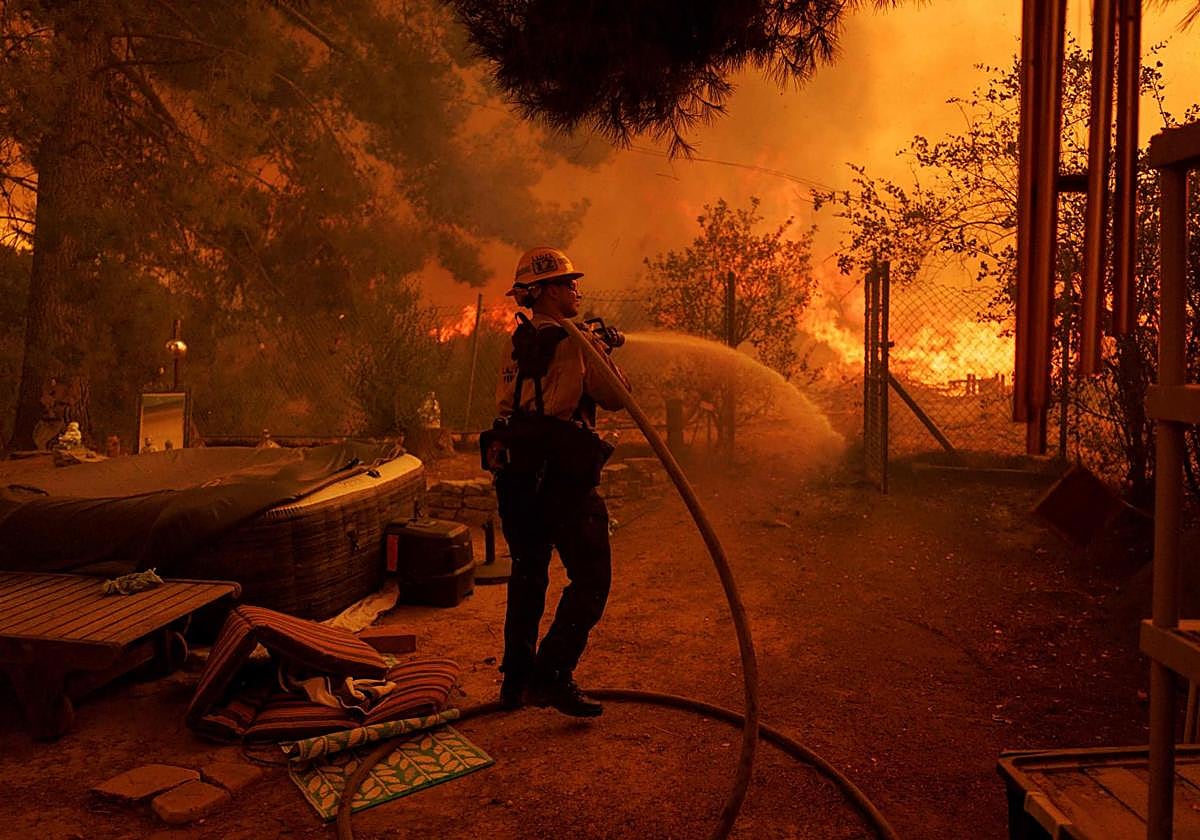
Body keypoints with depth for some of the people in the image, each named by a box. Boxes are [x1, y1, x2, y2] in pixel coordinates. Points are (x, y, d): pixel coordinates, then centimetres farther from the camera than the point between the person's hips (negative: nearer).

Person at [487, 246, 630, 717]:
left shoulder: (517, 343, 13)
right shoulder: (573, 342, -11)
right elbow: (615, 398, -8)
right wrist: (603, 354, 10)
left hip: (516, 472, 8)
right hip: (559, 474, -8)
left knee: (528, 575, 17)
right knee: (590, 578, 1)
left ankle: (516, 681, 25)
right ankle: (552, 676, -5)